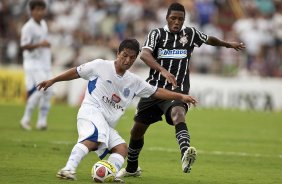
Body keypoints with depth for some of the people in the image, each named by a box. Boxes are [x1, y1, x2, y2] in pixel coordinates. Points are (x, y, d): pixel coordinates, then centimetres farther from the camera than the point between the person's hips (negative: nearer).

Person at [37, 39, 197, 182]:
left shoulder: (134, 82, 15)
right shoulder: (100, 66, 1)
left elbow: (157, 92, 16)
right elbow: (76, 72, 10)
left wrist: (180, 97, 8)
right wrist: (52, 81, 13)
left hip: (107, 124, 8)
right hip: (91, 111, -8)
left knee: (122, 148, -6)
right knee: (95, 137, -35)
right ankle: (69, 168, -46)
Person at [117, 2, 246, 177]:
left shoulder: (191, 33, 5)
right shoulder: (157, 34, -2)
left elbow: (209, 39, 28)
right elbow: (145, 54, -22)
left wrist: (228, 44, 41)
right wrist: (163, 71, -38)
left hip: (178, 89, -1)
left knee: (178, 114, -35)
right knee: (138, 129, 12)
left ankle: (186, 154, -61)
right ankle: (132, 168, 38)